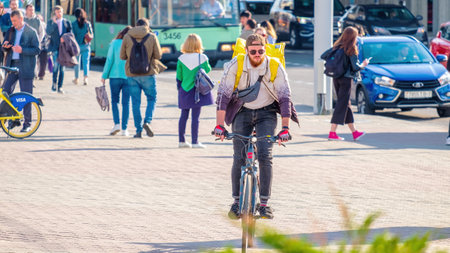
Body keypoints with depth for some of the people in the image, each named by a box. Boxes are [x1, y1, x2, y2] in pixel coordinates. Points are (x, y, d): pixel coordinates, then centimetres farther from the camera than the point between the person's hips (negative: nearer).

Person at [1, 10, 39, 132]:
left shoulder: (31, 32, -3)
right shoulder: (10, 31, 12)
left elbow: (36, 50, -7)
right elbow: (4, 49, 17)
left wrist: (22, 50, -22)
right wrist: (5, 46, -7)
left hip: (25, 67, -5)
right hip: (11, 65, 5)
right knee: (5, 92, -2)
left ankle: (27, 124, 5)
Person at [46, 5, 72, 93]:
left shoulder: (67, 22, 11)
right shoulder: (50, 22, 7)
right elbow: (48, 32, -7)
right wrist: (54, 23, -15)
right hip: (55, 47, -2)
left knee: (62, 67, 1)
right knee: (56, 64, -18)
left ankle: (60, 87, 6)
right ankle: (54, 82, 4)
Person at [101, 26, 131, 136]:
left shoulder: (114, 44, -3)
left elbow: (109, 60, -4)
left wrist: (104, 76, 1)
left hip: (115, 76, -1)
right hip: (129, 77, 1)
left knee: (114, 100, 12)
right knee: (126, 103, 6)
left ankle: (117, 123, -5)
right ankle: (124, 129, 3)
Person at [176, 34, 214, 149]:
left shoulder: (181, 59, -4)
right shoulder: (202, 58, -9)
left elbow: (179, 77, 2)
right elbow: (208, 70, 6)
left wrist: (179, 89, 15)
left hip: (184, 91, 3)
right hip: (198, 90, -3)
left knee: (184, 115, 13)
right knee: (195, 116, -2)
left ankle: (181, 140, 18)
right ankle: (195, 141, -2)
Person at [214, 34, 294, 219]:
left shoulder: (275, 67, -15)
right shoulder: (235, 65, -16)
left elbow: (285, 98, -13)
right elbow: (223, 94, -16)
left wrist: (285, 128, -20)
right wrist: (220, 125, -23)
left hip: (266, 113, 0)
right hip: (242, 112, 1)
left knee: (265, 155, -16)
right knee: (239, 158, -7)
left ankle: (264, 203, -9)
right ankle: (237, 201, 7)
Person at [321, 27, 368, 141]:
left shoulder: (337, 47, 5)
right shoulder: (351, 50, -11)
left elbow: (323, 56, 7)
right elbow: (355, 67, -14)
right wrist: (363, 65, 6)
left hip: (336, 78, 7)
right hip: (346, 79, -7)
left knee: (346, 104, 14)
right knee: (342, 105, -3)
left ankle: (354, 132, 23)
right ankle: (332, 133, -8)